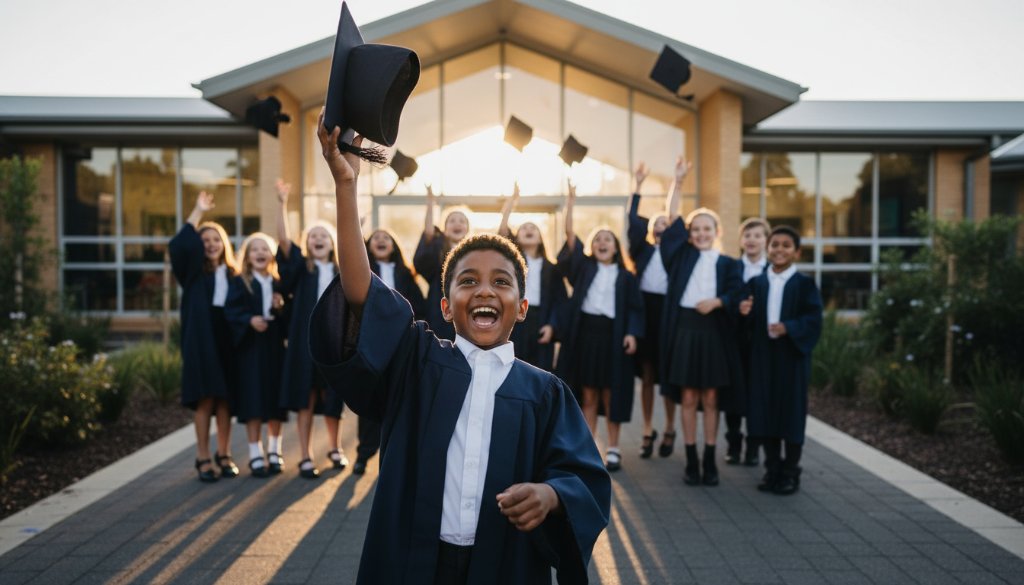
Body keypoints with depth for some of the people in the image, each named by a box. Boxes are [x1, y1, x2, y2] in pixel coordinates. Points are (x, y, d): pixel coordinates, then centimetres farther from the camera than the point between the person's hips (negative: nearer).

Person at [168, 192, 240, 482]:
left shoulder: (233, 274, 12)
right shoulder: (193, 271, 3)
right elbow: (178, 246, -15)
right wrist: (198, 212, -11)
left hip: (227, 339, 3)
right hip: (201, 340, -3)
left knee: (225, 398, 6)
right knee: (204, 398, -3)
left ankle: (224, 454, 15)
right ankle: (203, 458, 4)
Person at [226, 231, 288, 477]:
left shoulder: (280, 284, 11)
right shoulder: (239, 282, 3)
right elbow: (230, 311, -7)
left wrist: (281, 307, -9)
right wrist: (249, 320, -24)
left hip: (275, 345, 3)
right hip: (250, 346, -3)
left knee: (275, 396, 5)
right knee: (253, 398, -4)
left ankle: (274, 451, 17)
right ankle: (255, 454, 4)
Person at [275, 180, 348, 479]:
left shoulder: (342, 272, 10)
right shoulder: (301, 268, 4)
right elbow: (283, 240, -11)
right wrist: (282, 204, -20)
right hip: (306, 339, -2)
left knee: (332, 397, 10)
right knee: (306, 397, -1)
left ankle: (334, 449, 28)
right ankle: (306, 457, 5)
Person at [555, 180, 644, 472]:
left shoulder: (626, 277, 7)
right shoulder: (584, 267, 8)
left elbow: (635, 308, 3)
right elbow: (570, 235, -1)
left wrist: (632, 333, -13)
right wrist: (571, 201, -7)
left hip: (612, 335, -1)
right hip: (585, 333, 1)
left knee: (611, 393, 3)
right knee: (588, 394, 5)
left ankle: (613, 449, 13)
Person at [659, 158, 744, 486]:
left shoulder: (727, 263, 9)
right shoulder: (683, 255, 9)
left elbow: (736, 294, -3)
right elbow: (672, 218, 2)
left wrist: (717, 302, -21)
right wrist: (678, 183, -2)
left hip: (714, 332, 0)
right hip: (685, 328, 0)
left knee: (711, 400, 4)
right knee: (688, 399, 3)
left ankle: (709, 462, 12)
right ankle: (691, 461, 10)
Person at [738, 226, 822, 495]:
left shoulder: (805, 284, -1)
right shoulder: (756, 283, 8)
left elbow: (813, 320, -9)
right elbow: (750, 322, 8)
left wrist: (788, 328, -23)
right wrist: (746, 313, -13)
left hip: (792, 356, -3)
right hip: (762, 355, 3)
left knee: (792, 412, 3)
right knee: (765, 411, 7)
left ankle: (790, 473, 14)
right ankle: (772, 469, 19)